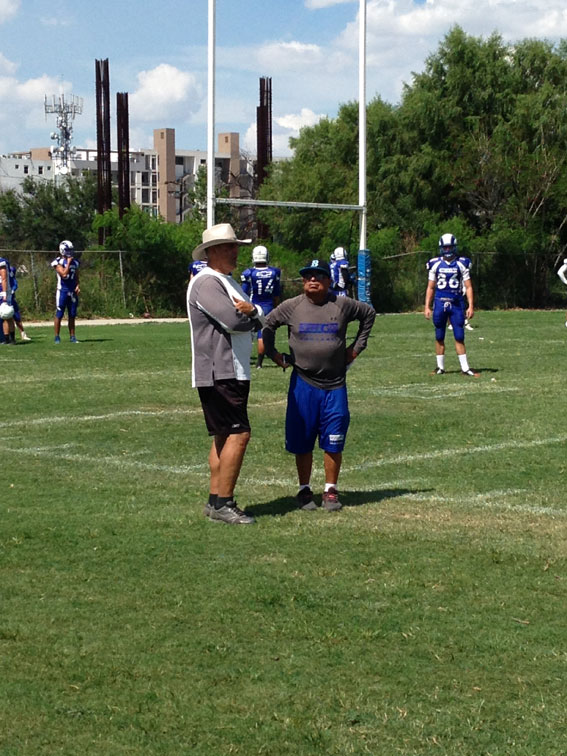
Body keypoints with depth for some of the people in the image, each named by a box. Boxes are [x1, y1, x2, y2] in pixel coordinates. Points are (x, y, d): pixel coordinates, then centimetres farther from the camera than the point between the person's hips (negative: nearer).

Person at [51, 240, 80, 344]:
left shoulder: (75, 262, 10)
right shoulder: (58, 262, -8)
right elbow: (64, 274, -19)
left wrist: (77, 286, 0)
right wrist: (68, 262, -14)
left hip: (73, 291, 5)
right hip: (62, 291, -5)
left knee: (72, 315, 7)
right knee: (59, 315, -2)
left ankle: (72, 336, 12)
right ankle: (57, 337, 4)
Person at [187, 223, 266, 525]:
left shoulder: (228, 281, 20)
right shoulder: (206, 282, -12)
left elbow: (258, 320, 13)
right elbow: (232, 321, -24)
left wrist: (250, 311, -10)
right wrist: (253, 315, -3)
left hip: (235, 372, 10)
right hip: (217, 373, -10)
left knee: (224, 436, 11)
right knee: (238, 434, -13)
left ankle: (215, 501, 15)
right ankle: (223, 503, -9)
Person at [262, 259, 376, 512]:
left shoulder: (343, 305, 0)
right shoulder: (291, 307, 0)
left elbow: (369, 314, 16)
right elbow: (268, 325, 15)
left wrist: (356, 347, 13)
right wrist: (274, 354, 8)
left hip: (335, 385, 0)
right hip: (303, 384, 0)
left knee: (333, 442, 3)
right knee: (302, 441, 5)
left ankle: (330, 491, 16)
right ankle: (304, 490, 18)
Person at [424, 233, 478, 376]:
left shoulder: (461, 264, 3)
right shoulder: (435, 264, 5)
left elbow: (468, 287, 2)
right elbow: (431, 287, 9)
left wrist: (471, 306, -6)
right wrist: (427, 306, 4)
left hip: (456, 304, -1)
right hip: (440, 303, 1)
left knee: (459, 336, -1)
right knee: (439, 337, 6)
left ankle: (465, 367, 2)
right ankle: (440, 367, 15)